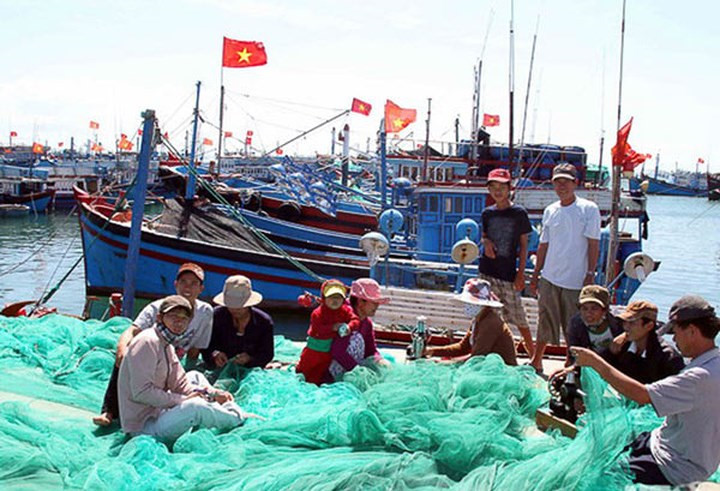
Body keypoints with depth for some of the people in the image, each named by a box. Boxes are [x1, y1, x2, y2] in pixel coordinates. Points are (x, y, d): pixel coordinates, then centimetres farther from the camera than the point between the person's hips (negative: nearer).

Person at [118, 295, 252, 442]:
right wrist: (183, 400, -19)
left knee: (194, 376, 17)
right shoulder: (147, 342, -18)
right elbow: (141, 392, -25)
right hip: (143, 426, -11)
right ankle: (242, 420, -4)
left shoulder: (167, 344, 12)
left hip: (158, 412, 11)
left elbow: (180, 383, 11)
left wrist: (214, 394, -5)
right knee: (195, 406, -29)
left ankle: (237, 412, 7)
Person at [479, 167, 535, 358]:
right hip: (487, 271, 4)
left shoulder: (519, 213, -4)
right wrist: (486, 242, -6)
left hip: (508, 273, -4)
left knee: (517, 315, -1)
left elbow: (524, 245, -1)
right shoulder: (487, 213, 6)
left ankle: (533, 354, 13)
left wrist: (521, 273, -6)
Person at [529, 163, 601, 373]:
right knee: (544, 322, 11)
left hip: (576, 280, -4)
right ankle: (536, 362, 25)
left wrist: (590, 274, -10)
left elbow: (593, 244, -5)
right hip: (550, 277, 4)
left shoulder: (588, 209, -4)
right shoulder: (550, 211, 9)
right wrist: (535, 275, 13)